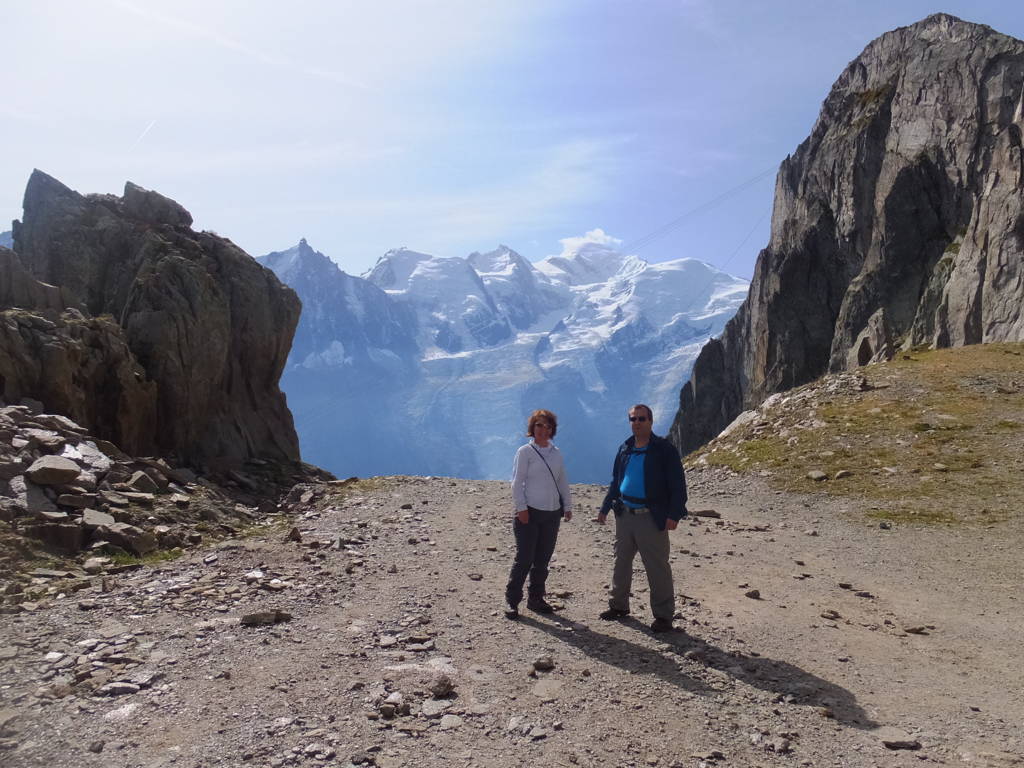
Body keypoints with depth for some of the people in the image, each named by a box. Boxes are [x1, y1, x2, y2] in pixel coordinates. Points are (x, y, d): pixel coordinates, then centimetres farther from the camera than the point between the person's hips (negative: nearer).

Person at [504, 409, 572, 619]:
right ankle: (512, 600, 6)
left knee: (543, 559, 10)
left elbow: (563, 482, 19)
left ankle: (536, 598, 21)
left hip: (552, 513, 5)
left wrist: (567, 506, 13)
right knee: (524, 558, -5)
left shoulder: (556, 453, 14)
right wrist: (521, 508, -14)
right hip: (530, 513, -5)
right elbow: (517, 482, -7)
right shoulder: (525, 451, -3)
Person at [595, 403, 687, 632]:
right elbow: (615, 482, 20)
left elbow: (678, 485, -9)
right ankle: (619, 605, 30)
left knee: (657, 567, -1)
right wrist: (605, 508, 16)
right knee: (621, 562, 15)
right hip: (625, 515, 6)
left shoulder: (664, 449, -7)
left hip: (651, 518, -6)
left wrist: (674, 514, -17)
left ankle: (663, 615, 9)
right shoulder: (624, 449, 11)